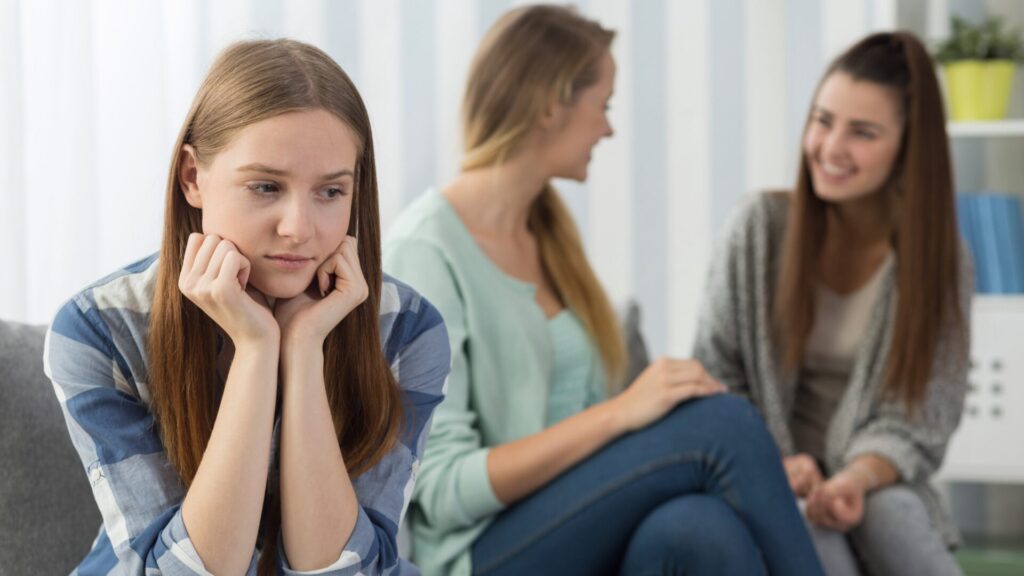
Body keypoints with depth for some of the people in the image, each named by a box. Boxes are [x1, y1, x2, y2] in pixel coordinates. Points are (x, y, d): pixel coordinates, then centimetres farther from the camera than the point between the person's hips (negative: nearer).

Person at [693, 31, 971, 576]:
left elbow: (915, 420, -5)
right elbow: (714, 374, 2)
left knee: (886, 509, -34)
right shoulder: (761, 227, -1)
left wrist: (856, 478, -27)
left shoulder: (941, 261, -1)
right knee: (806, 521, -34)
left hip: (881, 483, 0)